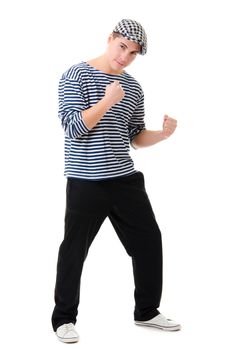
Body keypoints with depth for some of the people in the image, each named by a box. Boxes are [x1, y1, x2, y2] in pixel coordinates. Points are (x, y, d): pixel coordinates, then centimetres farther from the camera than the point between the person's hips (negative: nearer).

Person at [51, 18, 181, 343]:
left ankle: (147, 311, 27)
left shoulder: (133, 87, 11)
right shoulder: (75, 76, -7)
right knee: (74, 250, 3)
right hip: (86, 182, -5)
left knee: (150, 241, 9)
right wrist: (107, 101, -24)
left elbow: (135, 137, 14)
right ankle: (64, 319, 20)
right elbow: (73, 128, -15)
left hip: (126, 179, 6)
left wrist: (163, 134, -4)